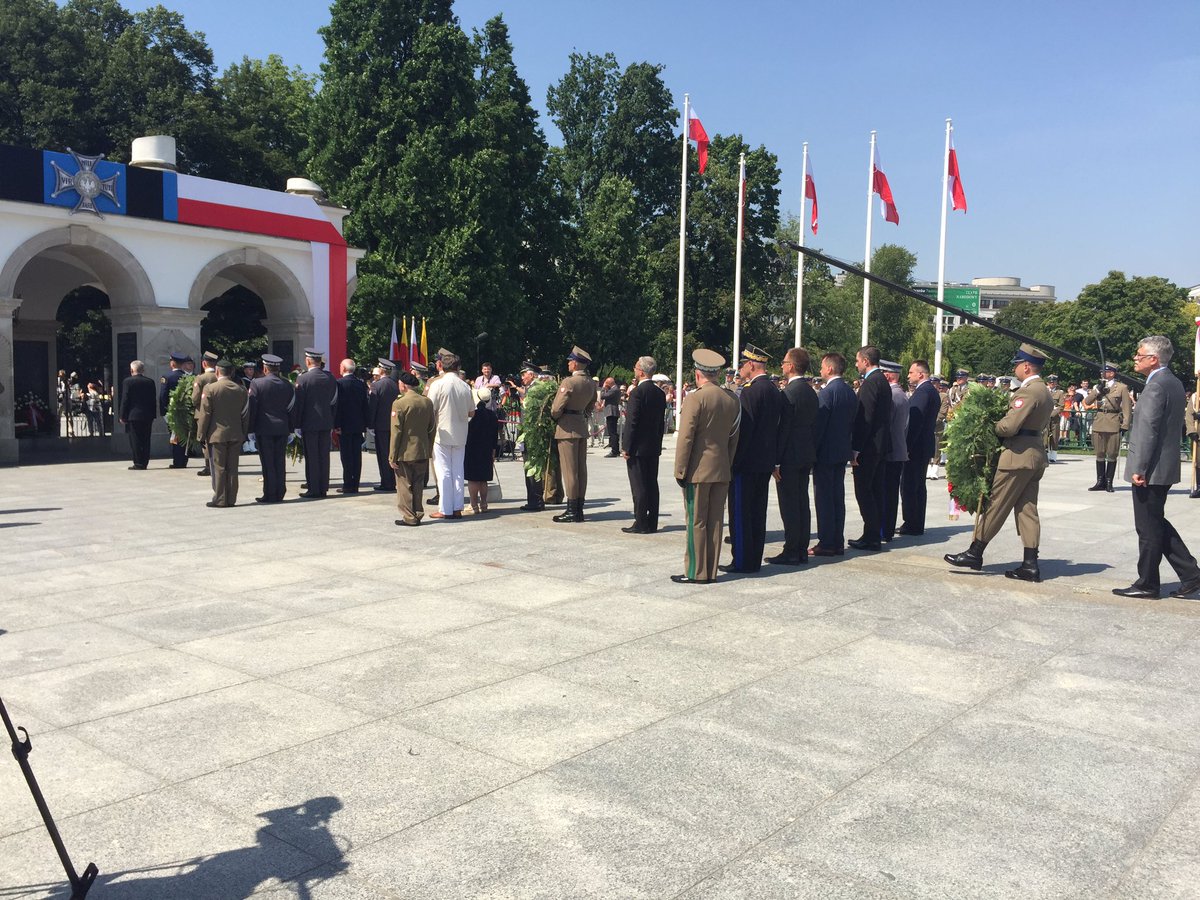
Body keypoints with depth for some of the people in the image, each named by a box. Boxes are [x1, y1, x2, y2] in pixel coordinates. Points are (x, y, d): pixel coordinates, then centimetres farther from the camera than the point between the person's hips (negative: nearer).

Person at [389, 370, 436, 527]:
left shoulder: (399, 404, -14)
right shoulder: (427, 402, 2)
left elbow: (396, 432, -14)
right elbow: (432, 429, 7)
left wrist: (392, 456, -9)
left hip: (405, 453, -5)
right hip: (423, 452, 5)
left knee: (405, 486, 5)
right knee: (418, 485, 14)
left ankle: (409, 517, 8)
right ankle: (418, 514, 19)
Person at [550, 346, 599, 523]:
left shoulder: (569, 382, -17)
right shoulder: (591, 383, 7)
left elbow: (556, 408, -16)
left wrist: (553, 417, 4)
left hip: (567, 428, -8)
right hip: (582, 426, 8)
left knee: (569, 470, -5)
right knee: (581, 469, 9)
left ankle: (572, 511, -3)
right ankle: (579, 509, 14)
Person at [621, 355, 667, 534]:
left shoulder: (637, 392, -15)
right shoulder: (660, 393, 9)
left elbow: (632, 422, -16)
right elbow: (661, 422, 13)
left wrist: (626, 447, -12)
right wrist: (658, 444, 19)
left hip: (638, 447, -8)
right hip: (654, 446, 8)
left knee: (639, 487, -4)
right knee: (652, 484, 10)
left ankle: (641, 524, -1)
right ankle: (652, 523, 15)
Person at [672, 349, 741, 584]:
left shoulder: (694, 399, -13)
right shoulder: (732, 399, 6)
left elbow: (685, 438, -14)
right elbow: (734, 438, 11)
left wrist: (680, 470, -8)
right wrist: (728, 464, 18)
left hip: (698, 470, -6)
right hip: (723, 471, 6)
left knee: (696, 522, 1)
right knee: (716, 521, 10)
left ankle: (696, 573, 6)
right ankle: (711, 572, 17)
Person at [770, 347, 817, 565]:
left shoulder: (788, 393, -17)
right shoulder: (811, 392, 11)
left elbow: (783, 428, -18)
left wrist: (775, 461, -15)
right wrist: (811, 455, 20)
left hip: (789, 457, -9)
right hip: (806, 456, 9)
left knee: (789, 506, -3)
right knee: (802, 503, 12)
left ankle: (791, 552, 1)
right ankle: (802, 551, 18)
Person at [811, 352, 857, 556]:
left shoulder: (826, 393, -17)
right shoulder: (851, 392, 8)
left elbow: (818, 425, -17)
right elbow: (852, 422, 13)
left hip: (825, 452, -8)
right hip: (843, 452, 8)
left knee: (824, 498, -2)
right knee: (838, 497, 12)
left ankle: (826, 543, 1)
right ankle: (838, 542, 17)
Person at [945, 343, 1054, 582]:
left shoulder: (1028, 391, -16)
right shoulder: (1044, 392, 16)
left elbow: (1009, 426, -22)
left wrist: (990, 426, -3)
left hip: (1018, 455, -10)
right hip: (1035, 455, 10)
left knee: (995, 505, -3)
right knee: (1027, 509, 9)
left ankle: (975, 553, 4)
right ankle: (1030, 564, 8)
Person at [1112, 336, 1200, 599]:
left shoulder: (1155, 386, -18)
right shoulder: (1174, 383, 13)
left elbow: (1148, 430, -22)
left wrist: (1139, 469, -20)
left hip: (1150, 470, -10)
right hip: (1165, 468, 10)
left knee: (1149, 528, 1)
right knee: (1157, 524, 18)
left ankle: (1147, 585, 11)